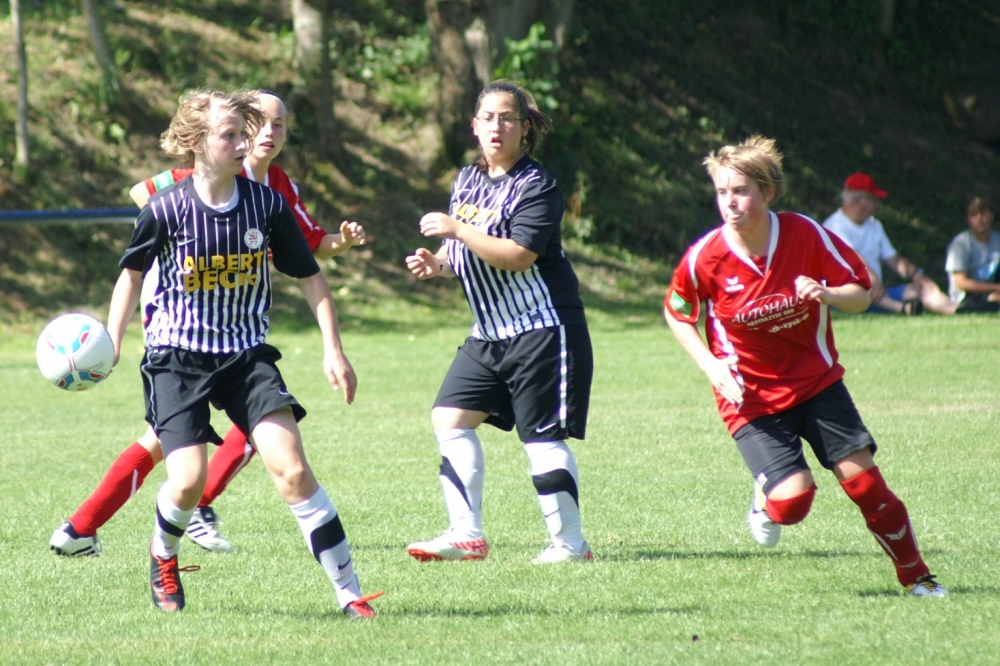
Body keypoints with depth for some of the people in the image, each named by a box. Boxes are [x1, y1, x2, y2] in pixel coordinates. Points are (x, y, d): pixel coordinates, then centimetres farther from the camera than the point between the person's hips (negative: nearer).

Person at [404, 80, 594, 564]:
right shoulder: (467, 180, 12)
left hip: (540, 329, -8)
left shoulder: (535, 187, -12)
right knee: (450, 418, 1)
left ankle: (570, 542, 5)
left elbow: (517, 256, -24)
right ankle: (467, 534, 4)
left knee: (542, 436, -6)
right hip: (489, 333, 8)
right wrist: (437, 264, 2)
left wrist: (456, 229, -23)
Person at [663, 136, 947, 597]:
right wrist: (712, 366, -11)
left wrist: (825, 294, -25)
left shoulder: (807, 235, -13)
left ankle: (916, 577, 14)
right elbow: (676, 315, 4)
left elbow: (861, 294, -3)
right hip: (751, 397, -2)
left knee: (862, 477, -5)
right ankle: (765, 502, 22)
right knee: (792, 499, -17)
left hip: (817, 381, 2)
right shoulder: (705, 259, -15)